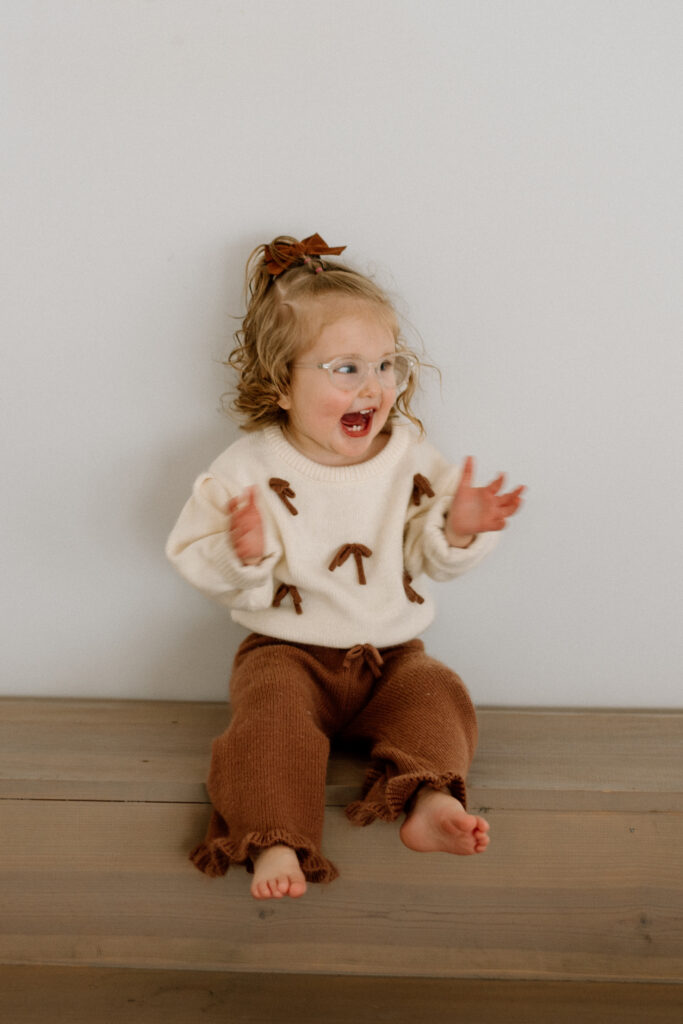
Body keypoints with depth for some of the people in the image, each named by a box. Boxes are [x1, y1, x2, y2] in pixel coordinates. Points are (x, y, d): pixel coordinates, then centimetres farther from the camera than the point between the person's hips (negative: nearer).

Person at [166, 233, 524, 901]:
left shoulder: (409, 454, -3)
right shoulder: (251, 470, -12)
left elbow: (431, 558, 1)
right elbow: (199, 562, -11)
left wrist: (459, 528, -21)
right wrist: (244, 554, -32)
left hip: (390, 650, 3)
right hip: (287, 650, -3)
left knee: (437, 696, -21)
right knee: (275, 712, -28)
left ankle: (430, 802, -23)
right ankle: (276, 841, -26)